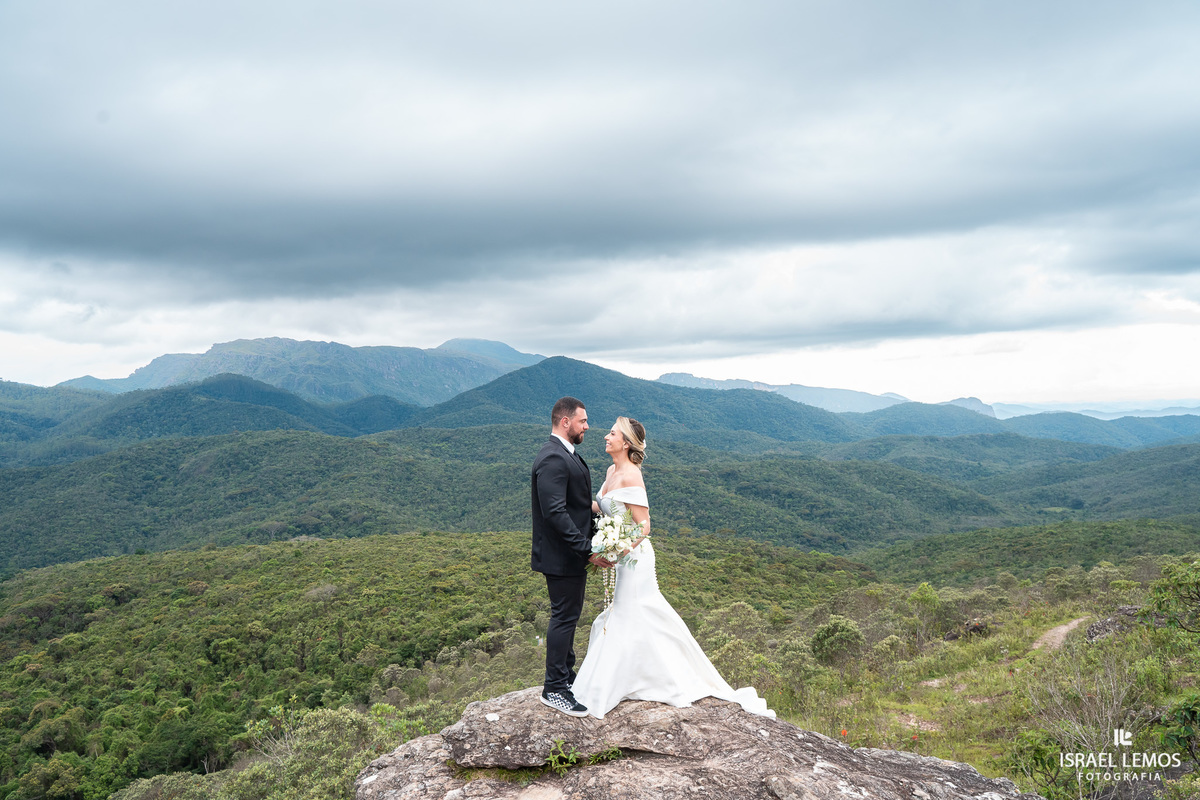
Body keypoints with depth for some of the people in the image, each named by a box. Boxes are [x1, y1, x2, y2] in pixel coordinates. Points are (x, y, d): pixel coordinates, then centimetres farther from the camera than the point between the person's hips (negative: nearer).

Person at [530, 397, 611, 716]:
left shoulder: (566, 455, 12)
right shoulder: (552, 459, -22)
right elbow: (555, 512, -28)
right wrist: (587, 550, -26)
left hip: (573, 554, 11)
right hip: (562, 556, -11)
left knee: (569, 615, 20)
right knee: (564, 617, -2)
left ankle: (566, 675, 34)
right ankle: (554, 689, 9)